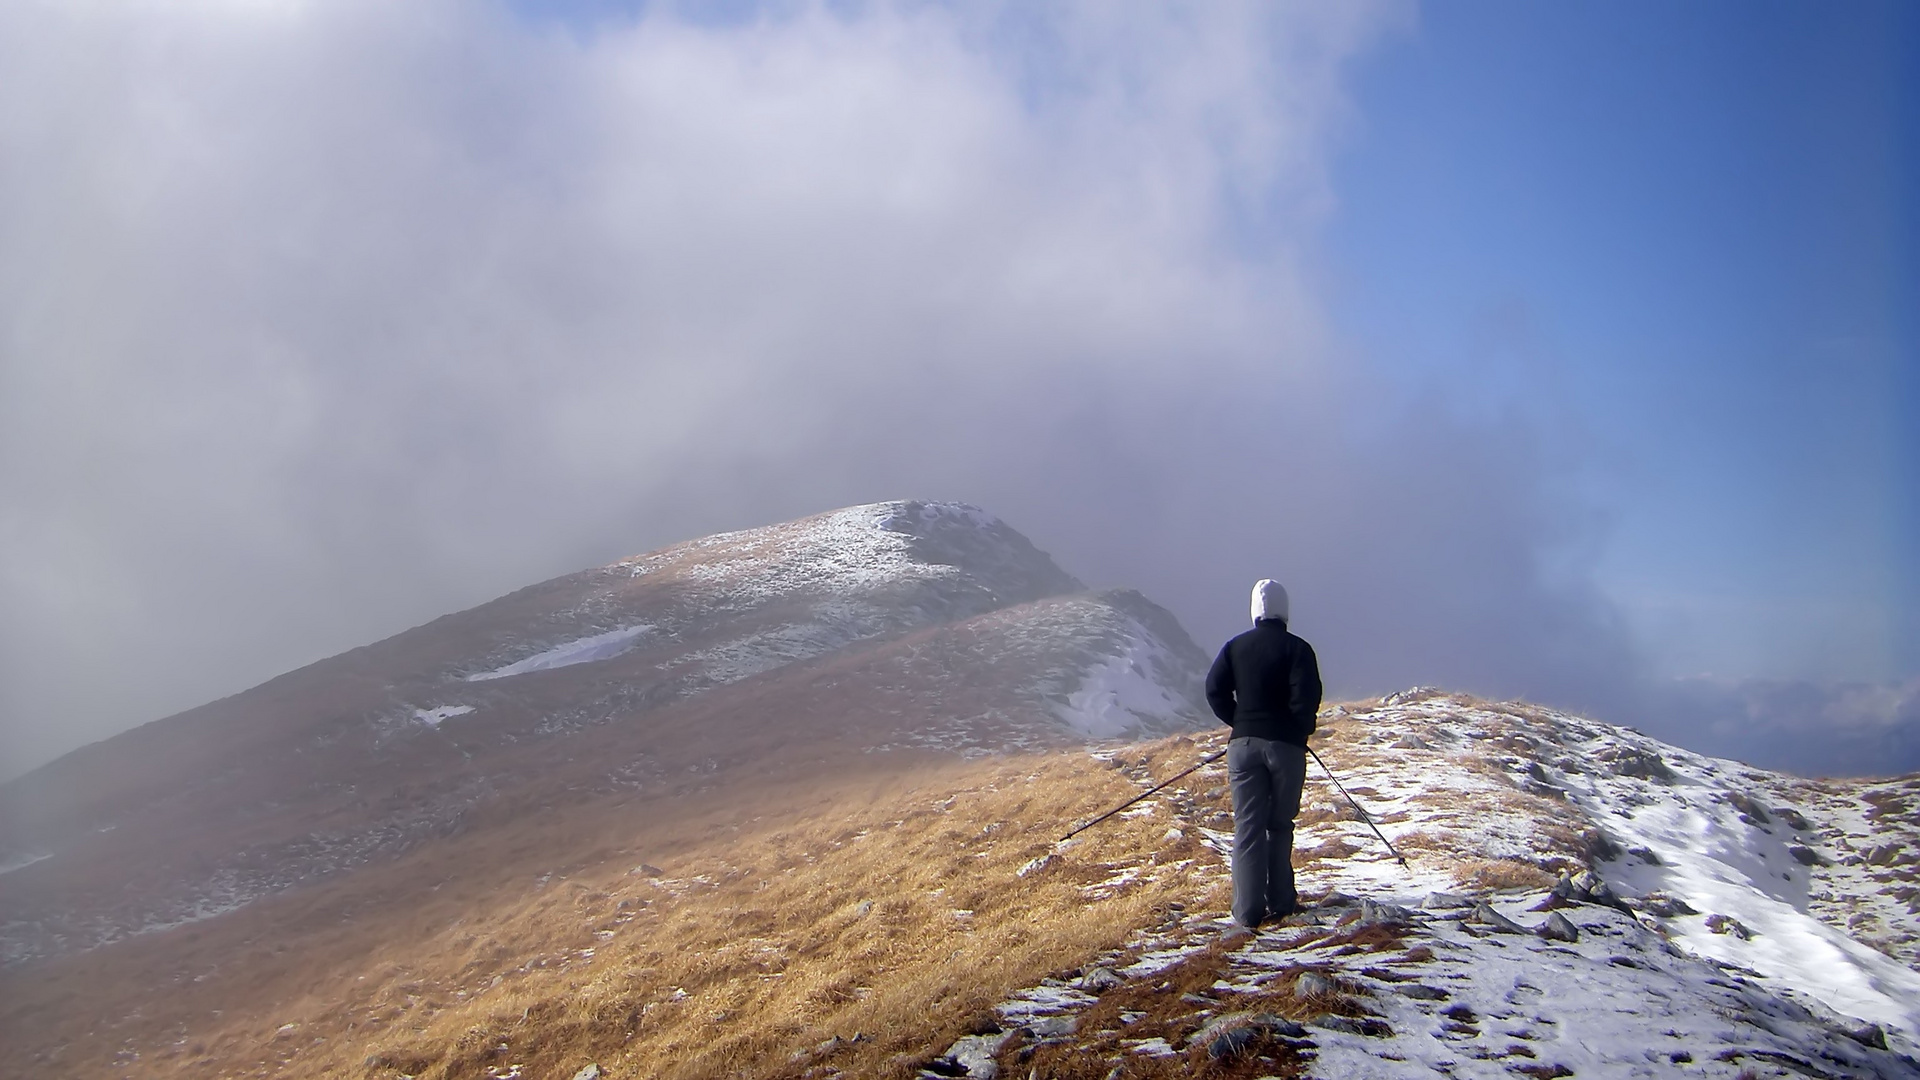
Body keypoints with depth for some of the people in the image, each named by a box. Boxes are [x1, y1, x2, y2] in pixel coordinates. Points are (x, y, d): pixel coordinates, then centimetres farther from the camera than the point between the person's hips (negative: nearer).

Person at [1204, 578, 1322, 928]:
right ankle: (1280, 901, 15)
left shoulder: (1235, 647, 5)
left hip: (1243, 745, 2)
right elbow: (1307, 697, -15)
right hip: (1286, 746, -2)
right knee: (1280, 825, 13)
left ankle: (1248, 910, -2)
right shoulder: (1297, 648, -5)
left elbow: (1215, 690, -1)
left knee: (1248, 827, 2)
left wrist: (1240, 723, 10)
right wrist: (1301, 728, 3)